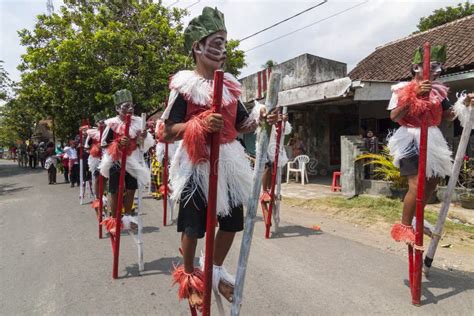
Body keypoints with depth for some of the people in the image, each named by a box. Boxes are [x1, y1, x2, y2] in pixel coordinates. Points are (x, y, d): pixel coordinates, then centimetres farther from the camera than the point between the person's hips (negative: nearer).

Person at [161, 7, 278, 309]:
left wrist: (260, 117, -4)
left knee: (232, 221, 14)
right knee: (193, 227, 6)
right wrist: (201, 125, -26)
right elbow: (168, 132, -11)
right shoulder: (185, 86, -8)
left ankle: (216, 270, 38)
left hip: (228, 161, 6)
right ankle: (189, 277, 33)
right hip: (196, 163, -6)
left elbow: (241, 125, 15)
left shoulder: (230, 85, 9)